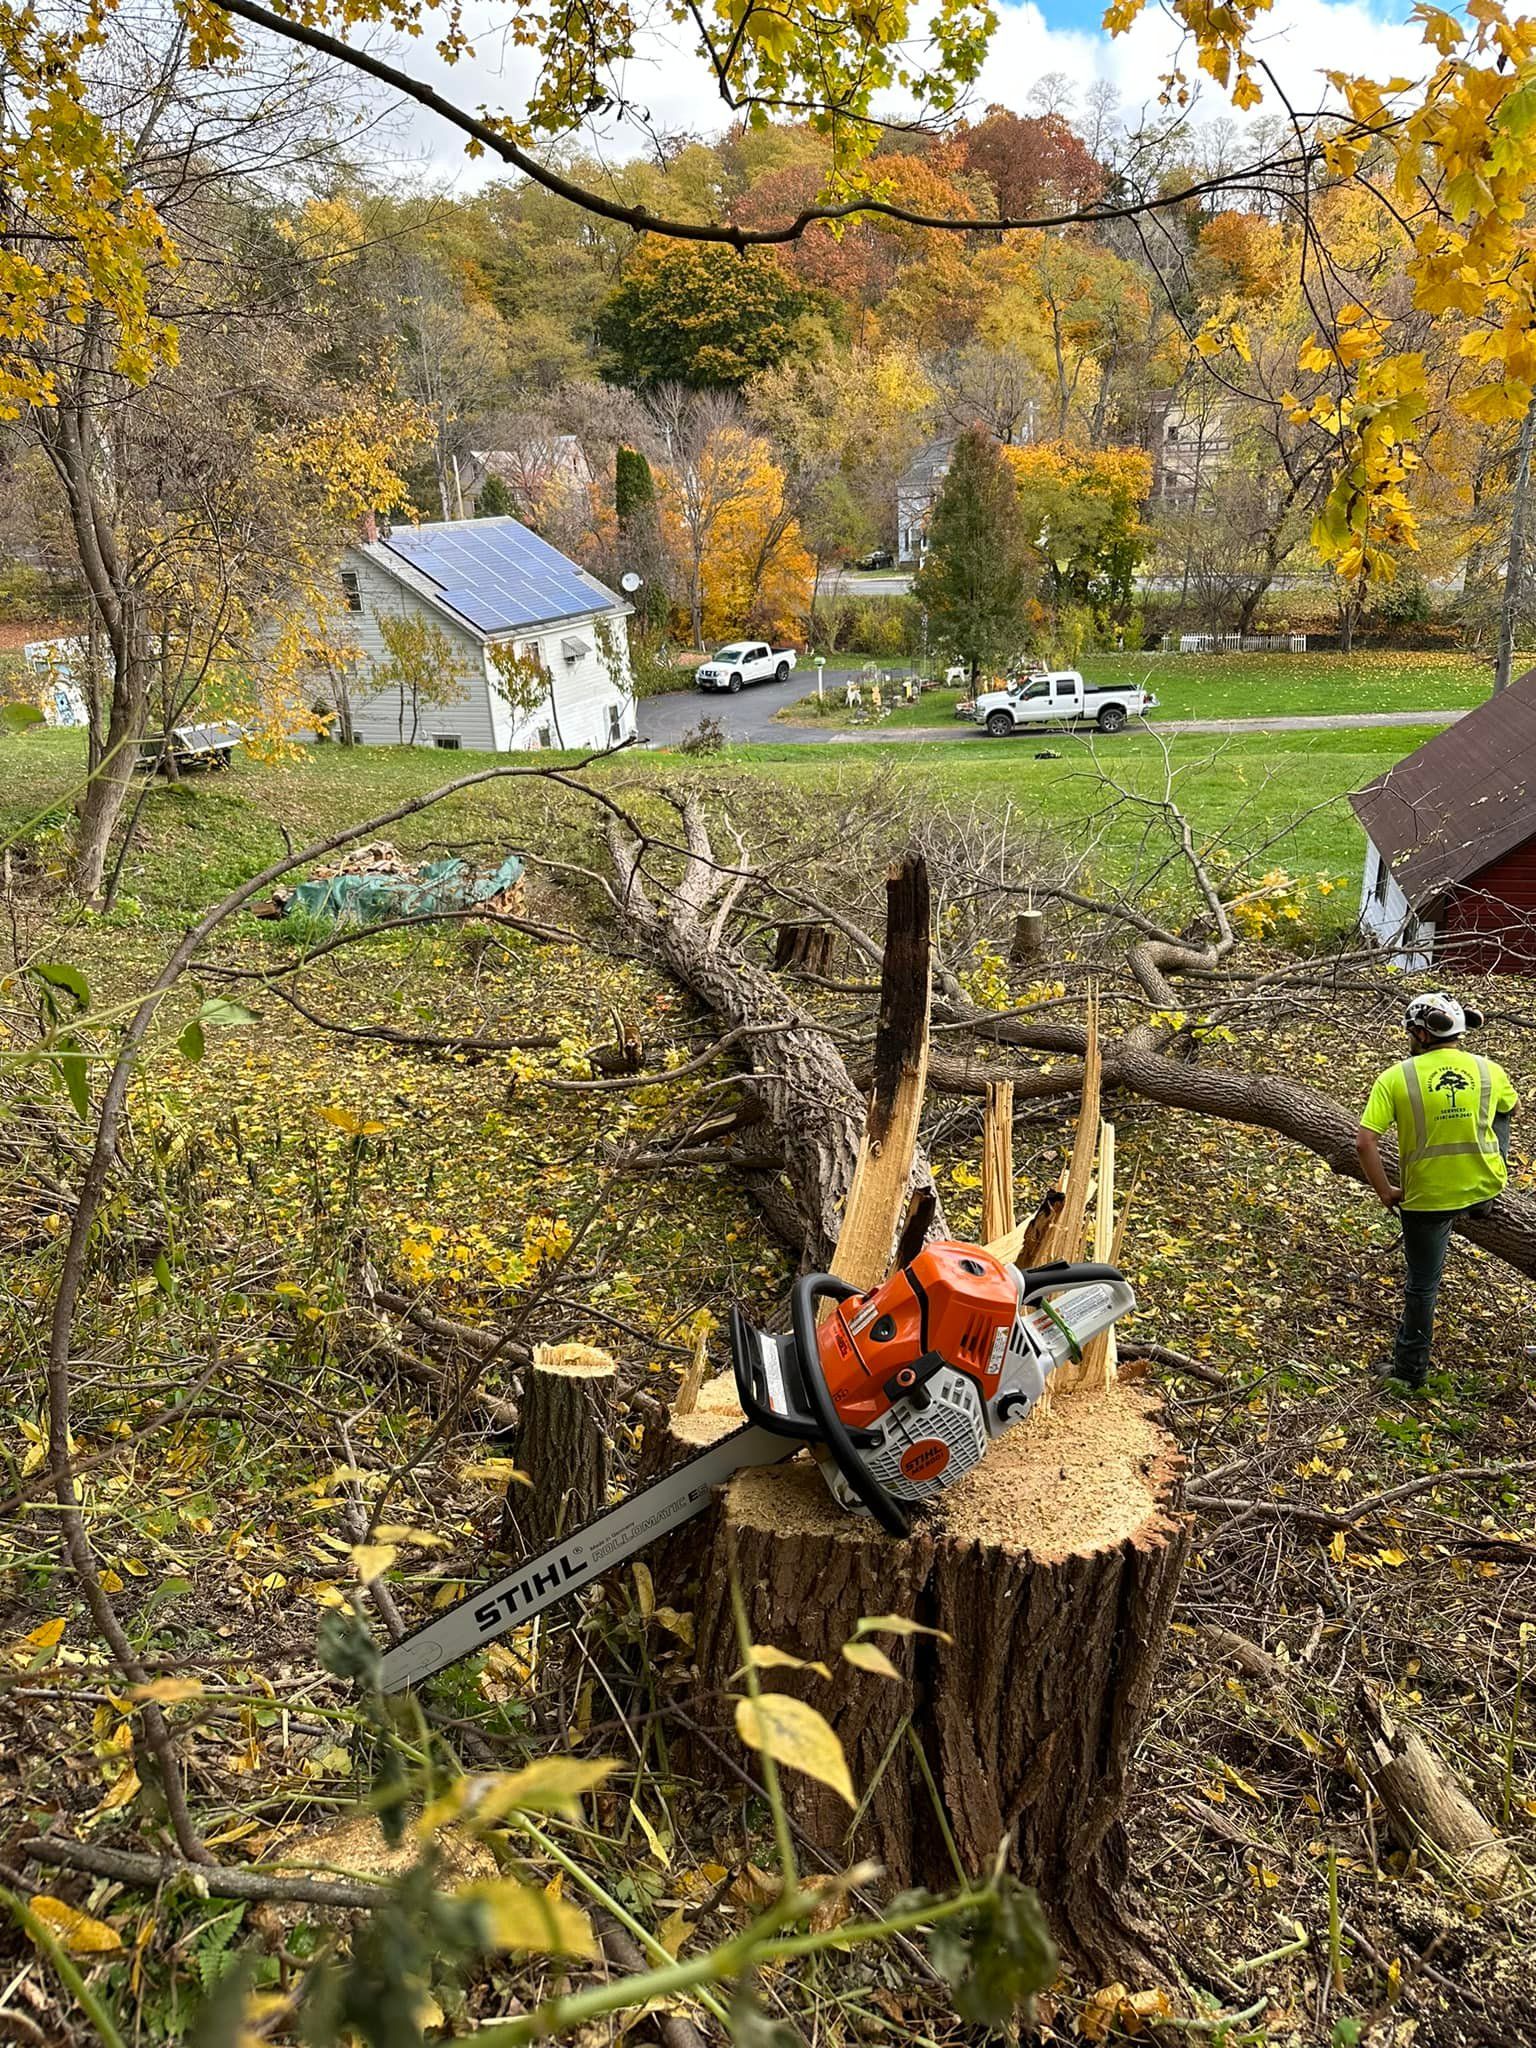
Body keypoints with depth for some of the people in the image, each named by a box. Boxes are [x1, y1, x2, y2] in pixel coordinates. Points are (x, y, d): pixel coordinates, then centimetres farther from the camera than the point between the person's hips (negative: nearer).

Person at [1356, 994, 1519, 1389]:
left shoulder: (1396, 1078, -14)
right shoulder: (1489, 1071, -4)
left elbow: (1365, 1142, -20)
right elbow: (1513, 1108, 20)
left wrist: (1385, 1191, -5)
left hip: (1426, 1197, -2)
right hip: (1486, 1189, 2)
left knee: (1421, 1285, 16)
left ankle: (1409, 1369, 27)